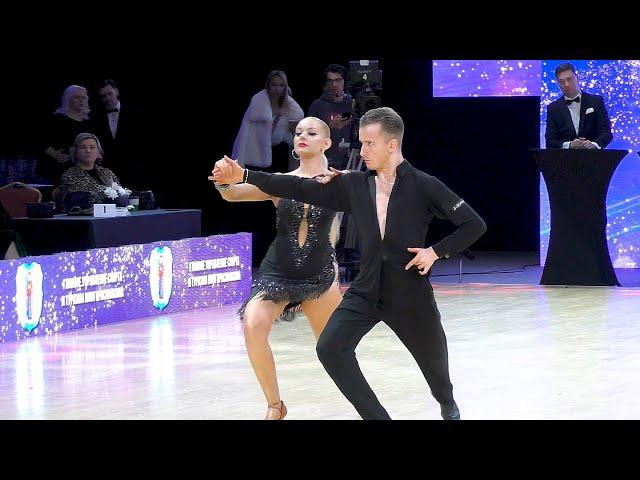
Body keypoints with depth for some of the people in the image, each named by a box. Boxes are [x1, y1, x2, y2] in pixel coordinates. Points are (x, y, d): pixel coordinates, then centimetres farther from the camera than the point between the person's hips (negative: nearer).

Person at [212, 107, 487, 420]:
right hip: (366, 291, 3)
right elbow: (302, 189, -3)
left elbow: (474, 224, -8)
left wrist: (437, 251, -16)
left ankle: (447, 404, 52)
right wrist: (243, 176, -9)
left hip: (410, 293, -3)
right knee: (330, 348, -17)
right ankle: (375, 416, -7)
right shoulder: (354, 186, 0)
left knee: (433, 357, 16)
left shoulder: (422, 186, -12)